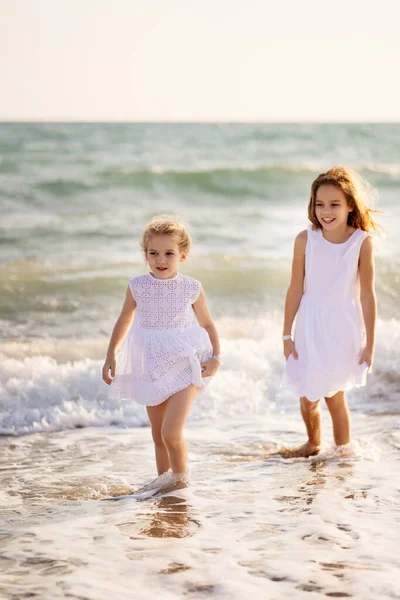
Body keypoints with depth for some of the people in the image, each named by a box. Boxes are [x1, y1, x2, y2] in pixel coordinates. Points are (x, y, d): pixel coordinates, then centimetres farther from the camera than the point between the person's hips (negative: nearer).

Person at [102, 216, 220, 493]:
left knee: (171, 432, -14)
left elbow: (207, 324, 8)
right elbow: (124, 321, 14)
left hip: (185, 365, -3)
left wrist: (216, 357, -4)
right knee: (158, 435, 11)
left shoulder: (192, 288, -6)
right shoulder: (137, 287, -2)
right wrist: (111, 356, 11)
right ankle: (164, 480, 27)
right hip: (151, 368, 3)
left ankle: (179, 475, 10)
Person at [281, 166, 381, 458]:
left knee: (335, 395, 0)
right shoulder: (305, 240, -11)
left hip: (343, 329, -2)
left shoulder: (362, 242, -14)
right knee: (308, 397, 10)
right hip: (311, 327, 2)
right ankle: (313, 444, 37)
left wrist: (370, 343, -5)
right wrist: (287, 335, 2)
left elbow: (367, 294, -9)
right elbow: (296, 289, -3)